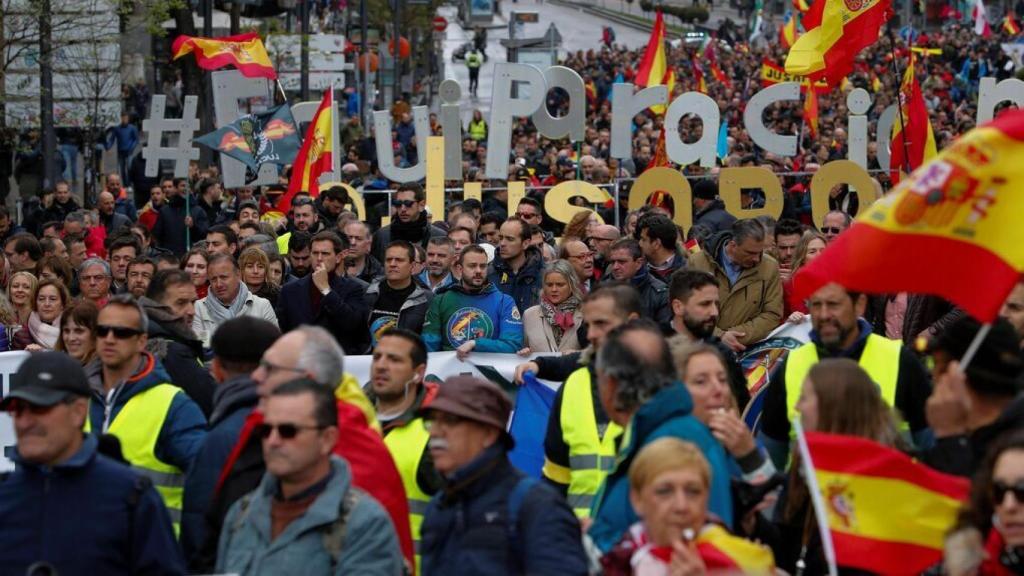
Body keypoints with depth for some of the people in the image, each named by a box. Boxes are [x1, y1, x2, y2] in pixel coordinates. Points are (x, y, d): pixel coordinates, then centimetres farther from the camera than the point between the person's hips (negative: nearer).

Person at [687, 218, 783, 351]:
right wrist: (719, 336, -15)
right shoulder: (697, 263, -2)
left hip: (747, 351, 1)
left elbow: (772, 315, 3)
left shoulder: (770, 267, 3)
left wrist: (738, 337, -11)